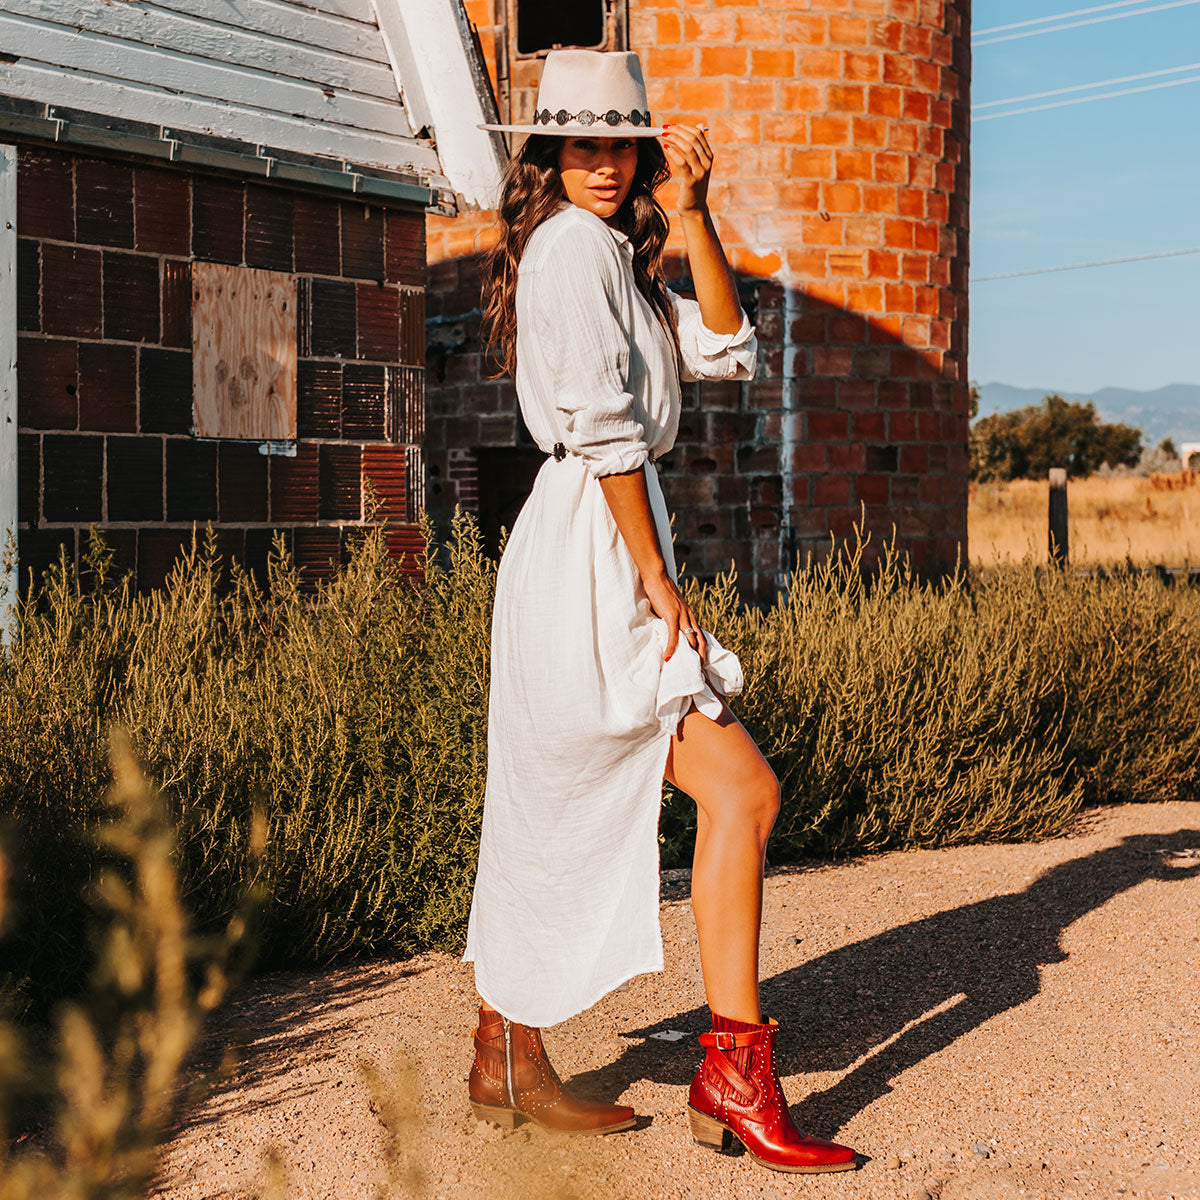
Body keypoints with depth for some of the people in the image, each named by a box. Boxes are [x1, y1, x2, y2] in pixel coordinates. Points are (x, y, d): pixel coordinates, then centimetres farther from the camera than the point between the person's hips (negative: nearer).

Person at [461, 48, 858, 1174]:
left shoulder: (621, 257, 20)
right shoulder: (572, 243, -9)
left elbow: (725, 349, 9)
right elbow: (601, 427, -16)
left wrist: (692, 211, 1)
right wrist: (656, 579, -15)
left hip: (613, 553, 10)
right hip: (591, 548, -10)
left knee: (555, 820, 11)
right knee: (742, 789, -10)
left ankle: (506, 1063, 20)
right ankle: (735, 1069, -6)